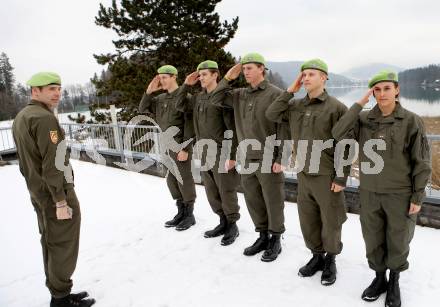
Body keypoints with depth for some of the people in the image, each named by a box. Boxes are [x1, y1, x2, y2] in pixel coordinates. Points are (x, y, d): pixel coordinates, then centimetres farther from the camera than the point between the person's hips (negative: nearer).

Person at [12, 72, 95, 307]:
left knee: (50, 244, 16)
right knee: (64, 246, 2)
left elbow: (25, 162, 16)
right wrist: (61, 201, -21)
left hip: (38, 193, 10)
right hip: (56, 193, -10)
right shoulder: (44, 118, -20)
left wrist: (36, 191, 22)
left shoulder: (20, 118, 11)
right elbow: (52, 165, -24)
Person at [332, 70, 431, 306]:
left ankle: (394, 282, 36)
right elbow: (339, 134, -18)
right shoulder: (364, 119, -2)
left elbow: (421, 162, -6)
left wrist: (418, 196, -7)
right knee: (373, 240, 15)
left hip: (400, 194, -2)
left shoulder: (411, 121, -9)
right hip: (369, 193, 2)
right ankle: (379, 278, 37)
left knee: (397, 241, 13)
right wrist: (359, 104, -17)